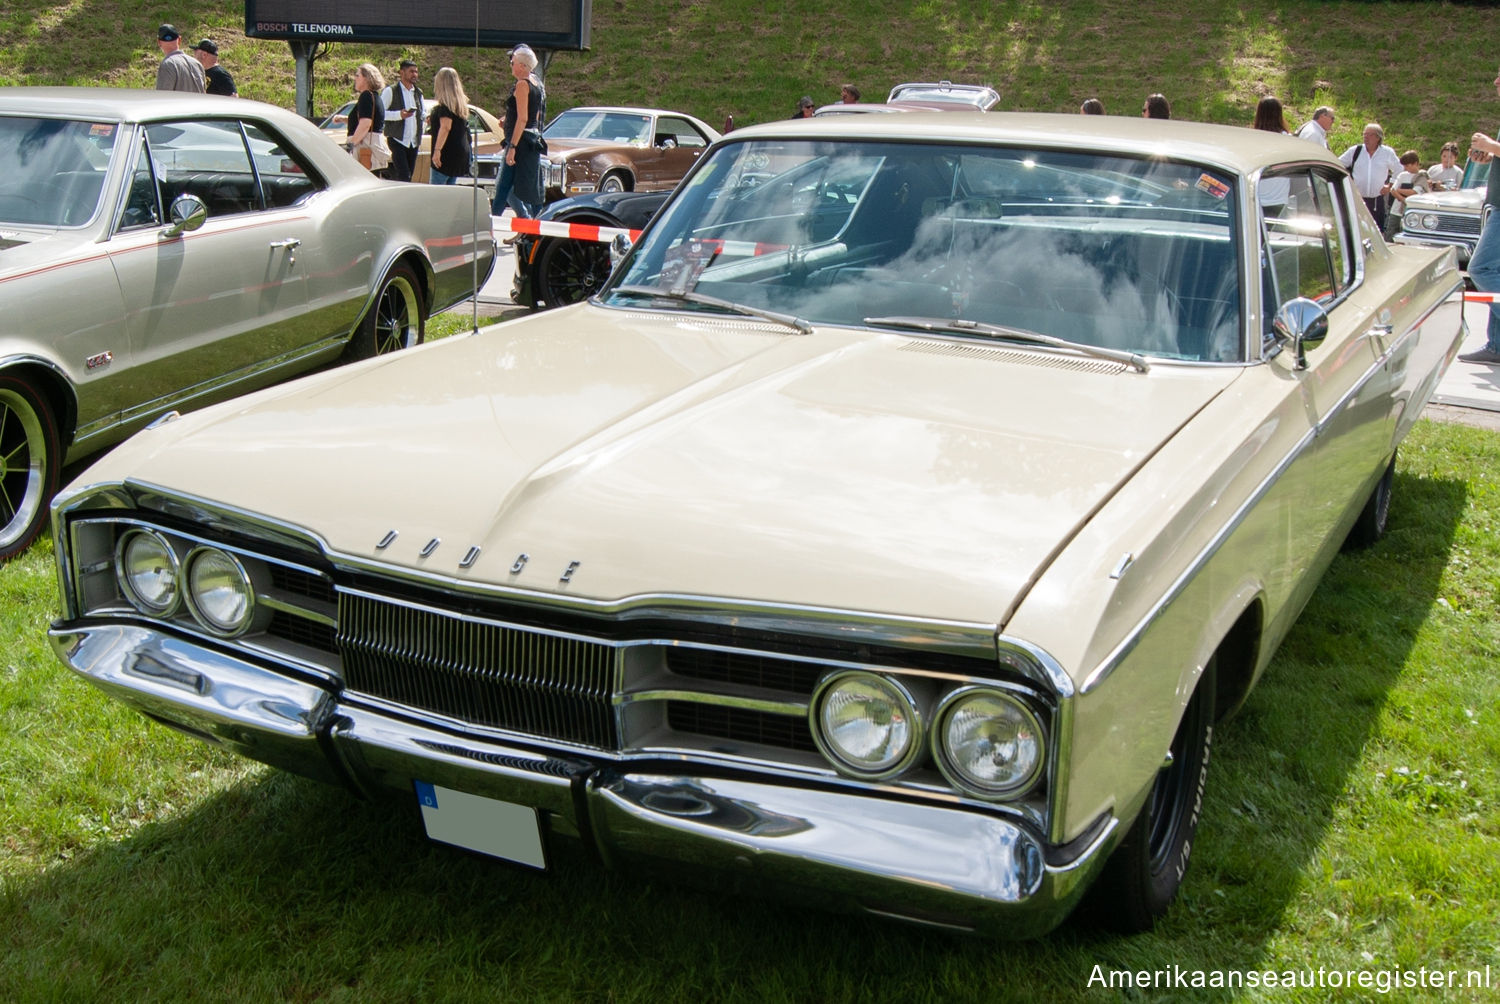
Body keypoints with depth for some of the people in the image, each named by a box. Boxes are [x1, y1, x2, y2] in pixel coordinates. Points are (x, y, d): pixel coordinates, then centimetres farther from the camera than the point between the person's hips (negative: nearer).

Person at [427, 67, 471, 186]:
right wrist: (433, 123, 28)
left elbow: (445, 127, -24)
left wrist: (437, 150, -28)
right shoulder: (461, 104, 14)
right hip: (460, 152, 9)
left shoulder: (445, 105, -12)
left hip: (447, 154, -9)